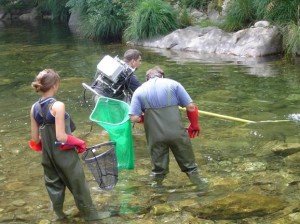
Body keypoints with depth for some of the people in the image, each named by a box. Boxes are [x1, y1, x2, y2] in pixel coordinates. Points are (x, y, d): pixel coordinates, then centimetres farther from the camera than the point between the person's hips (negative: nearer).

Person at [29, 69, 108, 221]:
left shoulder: (34, 108, -4)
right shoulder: (57, 106, -23)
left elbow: (35, 139, 1)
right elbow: (61, 136, -25)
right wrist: (79, 143, -10)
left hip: (47, 154, 6)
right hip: (64, 153, -6)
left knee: (54, 185, 21)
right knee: (78, 185, 11)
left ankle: (59, 214, 35)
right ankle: (90, 215, 25)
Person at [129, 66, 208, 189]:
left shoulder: (139, 91, 6)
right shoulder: (173, 84, 5)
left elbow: (134, 118, -5)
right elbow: (191, 107, 1)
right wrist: (194, 125, 16)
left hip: (155, 135, 0)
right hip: (176, 132, 0)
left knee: (158, 165, 17)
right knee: (188, 161, 18)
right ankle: (199, 183, 29)